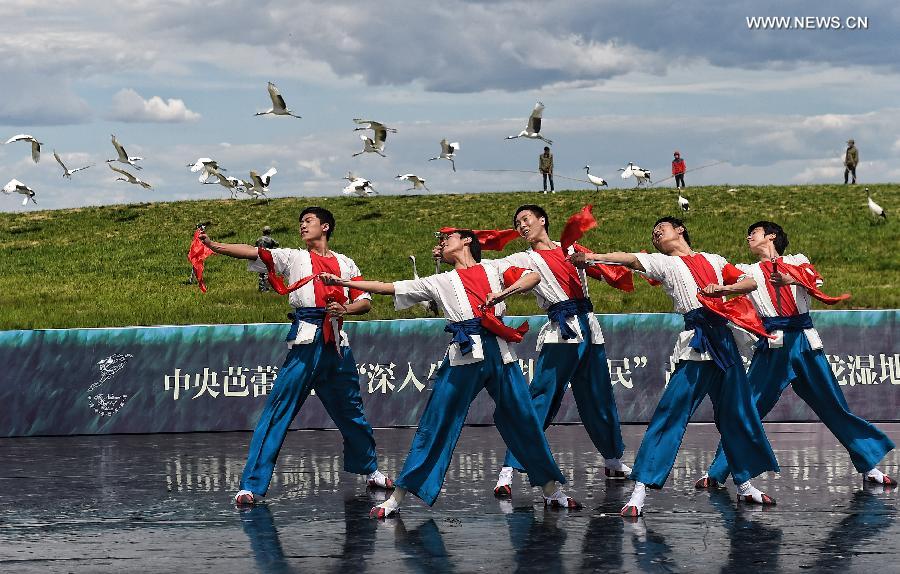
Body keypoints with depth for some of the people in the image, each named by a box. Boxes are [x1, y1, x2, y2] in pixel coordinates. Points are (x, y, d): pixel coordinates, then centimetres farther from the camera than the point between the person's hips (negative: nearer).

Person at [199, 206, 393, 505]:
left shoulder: (345, 263, 15)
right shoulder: (294, 258, 8)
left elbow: (365, 302, 14)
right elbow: (254, 253, -5)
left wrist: (346, 309, -9)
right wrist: (213, 245, -18)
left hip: (336, 342, 3)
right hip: (305, 342, -3)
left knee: (351, 410, 16)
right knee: (278, 411, -10)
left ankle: (370, 470, 38)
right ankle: (252, 486, -11)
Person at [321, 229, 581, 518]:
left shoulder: (494, 269, 15)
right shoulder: (440, 282, 15)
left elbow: (533, 277, 3)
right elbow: (386, 287, 13)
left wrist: (501, 294, -13)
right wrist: (340, 281, 10)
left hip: (499, 352, 0)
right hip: (463, 355, 0)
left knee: (525, 420, 3)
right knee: (436, 426, -3)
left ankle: (552, 491, 15)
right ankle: (397, 497, 1)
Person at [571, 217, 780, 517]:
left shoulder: (714, 260, 18)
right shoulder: (665, 263, 8)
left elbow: (750, 283, 12)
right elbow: (631, 259, -8)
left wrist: (723, 288, -7)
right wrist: (593, 256, -24)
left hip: (724, 342, 4)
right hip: (695, 344, -4)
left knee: (738, 415, 12)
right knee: (670, 415, -13)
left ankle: (745, 486, 28)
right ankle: (640, 491, -16)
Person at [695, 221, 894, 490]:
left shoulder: (797, 261, 13)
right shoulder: (748, 271, 16)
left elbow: (815, 280, -8)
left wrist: (792, 279, -30)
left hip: (805, 343, 0)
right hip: (772, 347, 0)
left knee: (835, 407, 2)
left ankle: (870, 468, 8)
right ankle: (716, 473, 0)